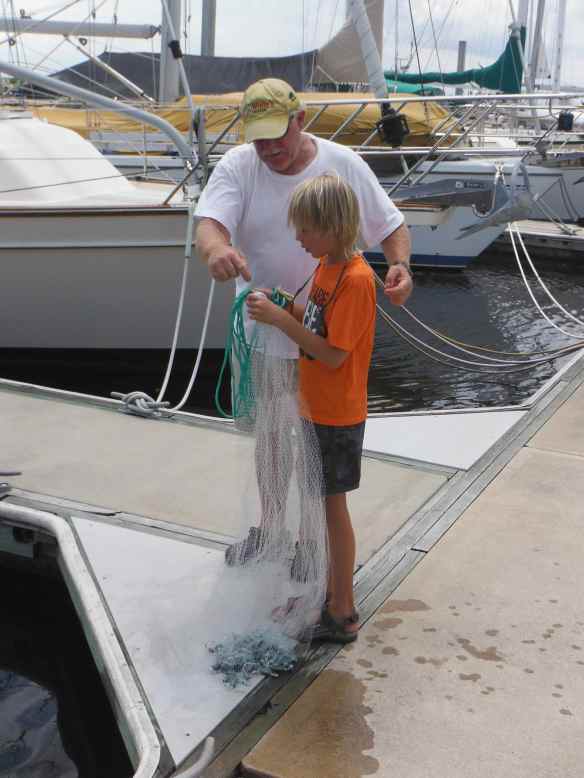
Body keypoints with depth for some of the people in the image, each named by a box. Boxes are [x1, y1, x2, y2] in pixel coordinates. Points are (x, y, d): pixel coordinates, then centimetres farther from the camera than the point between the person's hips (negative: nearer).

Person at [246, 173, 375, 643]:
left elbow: (333, 354, -25)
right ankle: (330, 590, 34)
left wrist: (280, 319, -25)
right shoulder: (327, 265, 6)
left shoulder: (355, 279, -23)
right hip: (315, 408, 9)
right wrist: (280, 306, -5)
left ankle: (344, 614, 14)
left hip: (337, 416, -9)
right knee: (322, 504, 18)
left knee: (333, 507, 1)